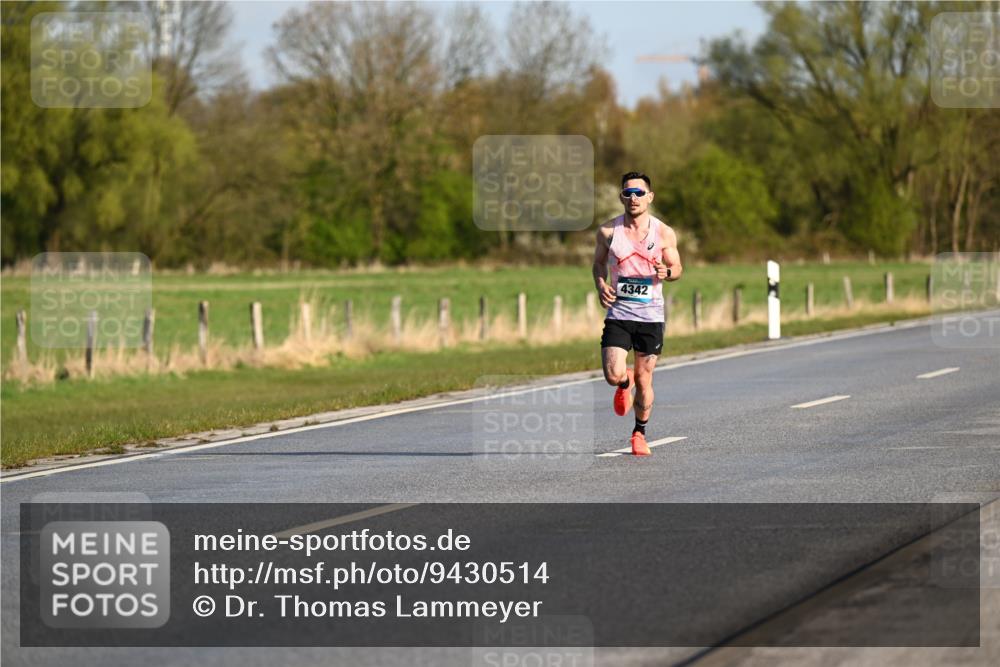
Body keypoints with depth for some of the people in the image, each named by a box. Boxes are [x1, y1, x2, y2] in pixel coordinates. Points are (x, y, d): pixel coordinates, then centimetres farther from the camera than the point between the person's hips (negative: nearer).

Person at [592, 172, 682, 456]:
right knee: (614, 376, -13)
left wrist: (666, 272, -16)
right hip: (618, 313, 0)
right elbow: (598, 263, 14)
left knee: (644, 381, 3)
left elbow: (677, 268, 8)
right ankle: (625, 383, 25)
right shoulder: (608, 231, -1)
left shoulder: (664, 234, -2)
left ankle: (640, 433, 25)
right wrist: (601, 285, -6)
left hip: (651, 315, 0)